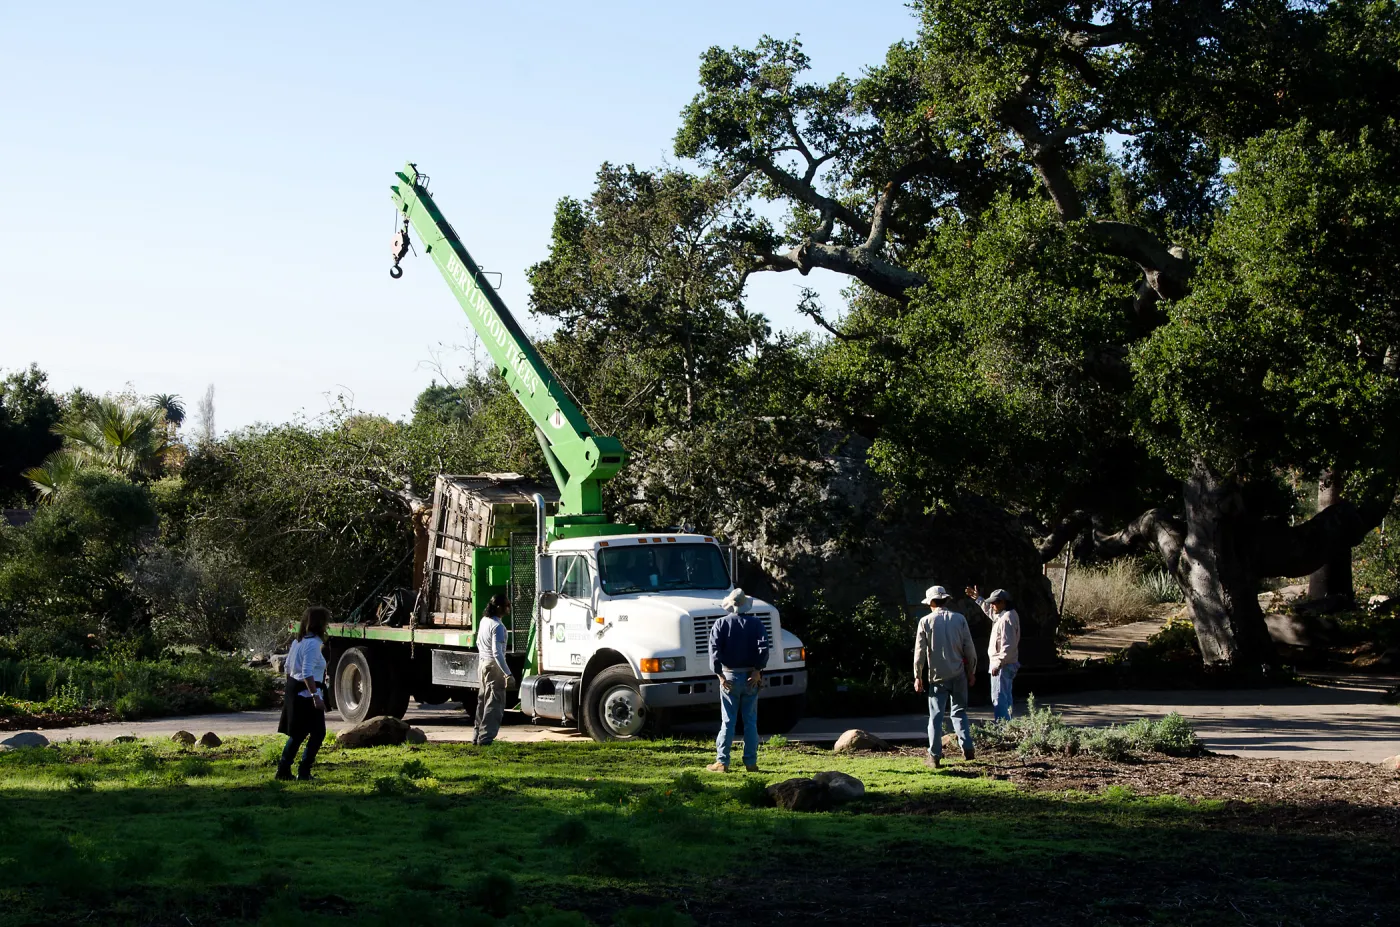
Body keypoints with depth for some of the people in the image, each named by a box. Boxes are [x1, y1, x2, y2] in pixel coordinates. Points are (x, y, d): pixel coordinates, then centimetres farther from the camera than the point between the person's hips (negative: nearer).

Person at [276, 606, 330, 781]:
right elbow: (307, 673, -24)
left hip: (294, 691, 9)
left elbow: (288, 668, 19)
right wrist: (316, 696, -25)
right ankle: (304, 771, -3)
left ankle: (283, 770, 17)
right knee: (318, 733, -2)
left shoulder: (298, 641, 12)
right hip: (307, 694, -9)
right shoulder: (313, 643, -16)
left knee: (297, 734, 16)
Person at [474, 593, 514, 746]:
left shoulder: (484, 620, 7)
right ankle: (486, 738, -8)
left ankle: (477, 736, 21)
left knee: (483, 701, 16)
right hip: (494, 666, -9)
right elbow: (497, 652, -26)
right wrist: (508, 674, -26)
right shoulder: (497, 626, -20)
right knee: (495, 704, -5)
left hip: (482, 664, 9)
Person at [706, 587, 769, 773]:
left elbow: (714, 651, -11)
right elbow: (763, 648, -11)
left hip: (729, 676, -1)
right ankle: (751, 762, 7)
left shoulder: (721, 624, -1)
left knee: (728, 721, 3)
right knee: (750, 721, 7)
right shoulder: (756, 623, 1)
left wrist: (720, 675, -9)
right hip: (751, 677, 1)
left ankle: (722, 762, 2)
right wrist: (757, 672, -9)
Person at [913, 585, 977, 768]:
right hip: (958, 674, 2)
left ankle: (935, 756, 2)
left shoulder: (926, 621, -5)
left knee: (936, 715, 3)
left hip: (937, 676, -2)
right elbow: (969, 648, 1)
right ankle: (967, 748, 5)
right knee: (959, 712, 14)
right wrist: (972, 672, 12)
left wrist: (918, 677, 2)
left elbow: (919, 651, -5)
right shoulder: (959, 619, 0)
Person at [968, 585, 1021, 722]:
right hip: (1004, 664, 11)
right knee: (1005, 698, 16)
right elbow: (990, 611, 35)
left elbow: (1008, 646, -26)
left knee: (999, 699, -11)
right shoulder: (1002, 615, 11)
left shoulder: (1007, 619, -21)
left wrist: (998, 664, -26)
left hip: (1002, 666, -11)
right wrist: (977, 598, 35)